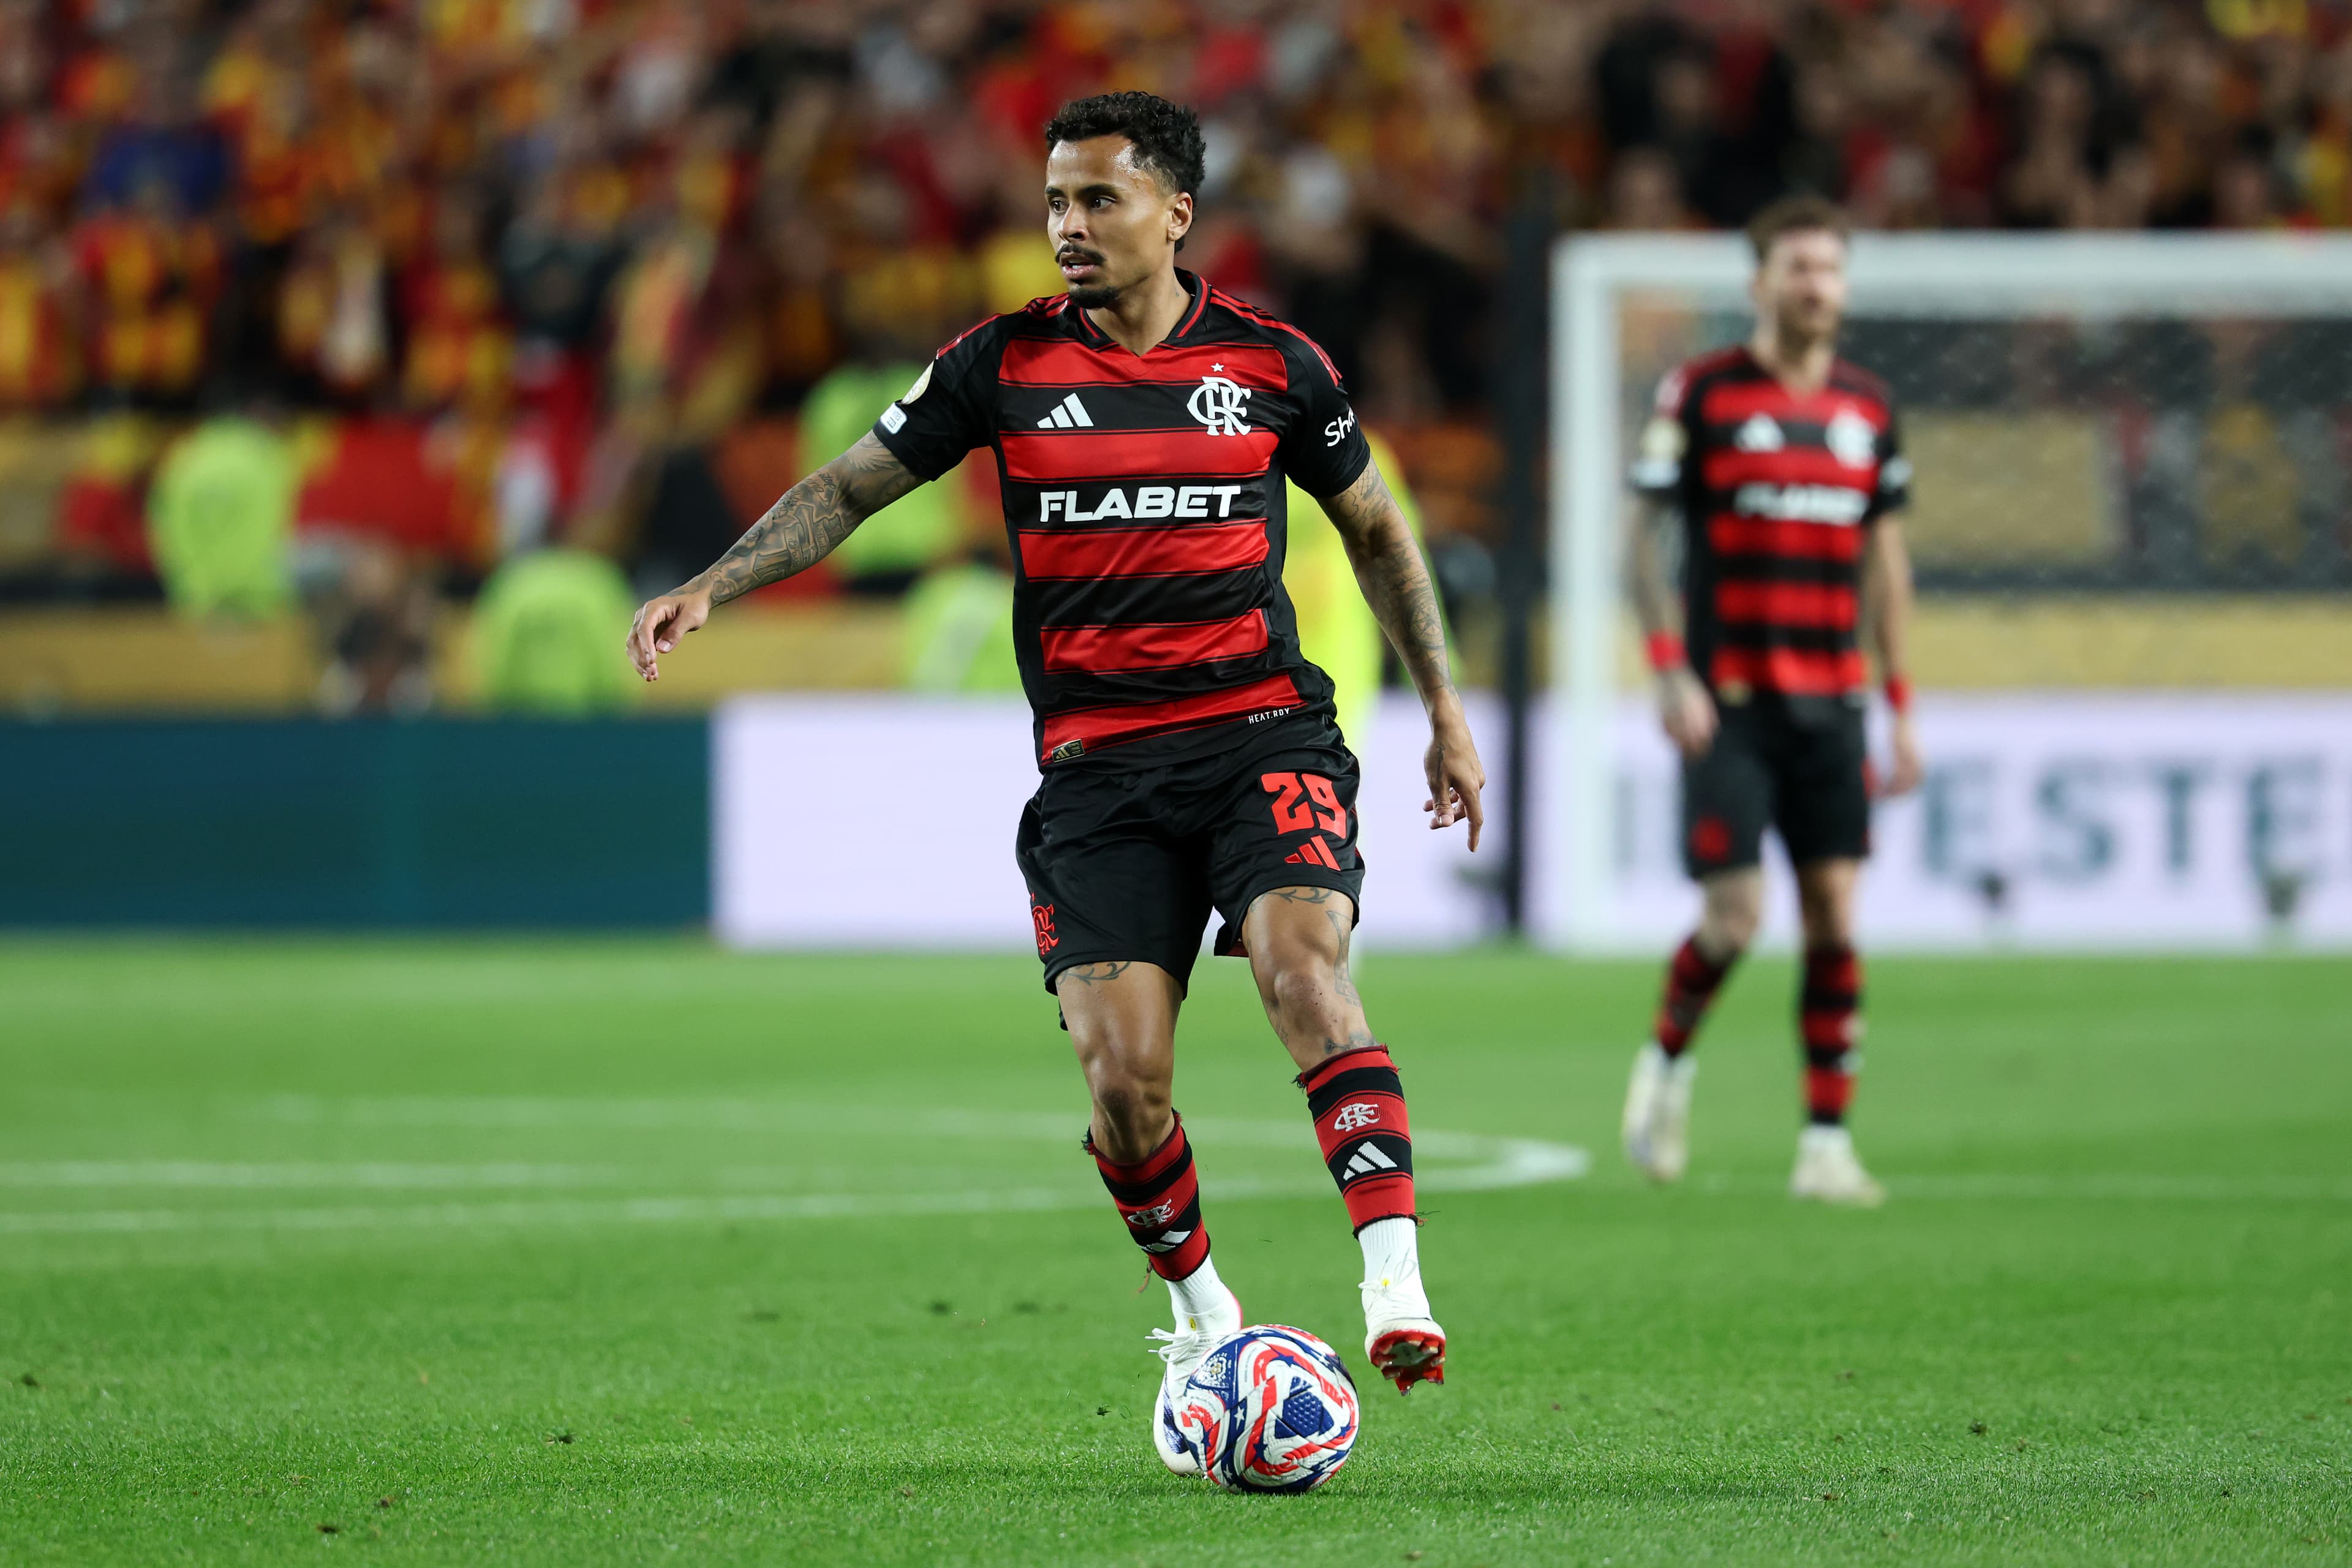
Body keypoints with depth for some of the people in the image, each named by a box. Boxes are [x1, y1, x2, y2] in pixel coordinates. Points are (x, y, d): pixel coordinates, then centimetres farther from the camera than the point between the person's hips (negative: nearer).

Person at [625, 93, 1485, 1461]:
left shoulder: (1270, 361, 4)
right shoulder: (1007, 363, 4)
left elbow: (1374, 525, 18)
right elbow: (850, 488, 10)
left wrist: (1446, 709, 19)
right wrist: (712, 589, -4)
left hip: (1263, 727, -1)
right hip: (1096, 768, 1)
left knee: (1303, 966, -26)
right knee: (1124, 1072, -9)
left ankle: (1397, 1281, -31)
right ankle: (1201, 1317, 16)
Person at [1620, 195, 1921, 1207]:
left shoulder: (1868, 408, 11)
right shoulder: (1701, 394, -3)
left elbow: (1884, 561, 16)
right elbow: (1646, 541, -2)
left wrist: (1902, 707, 12)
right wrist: (1671, 674, -12)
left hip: (1830, 703, 4)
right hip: (1729, 702, -4)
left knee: (1835, 916, -3)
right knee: (1735, 917, -9)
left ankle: (1827, 1143, 1)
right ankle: (1667, 1059, 21)